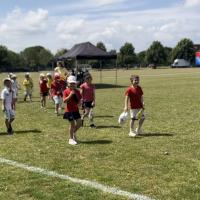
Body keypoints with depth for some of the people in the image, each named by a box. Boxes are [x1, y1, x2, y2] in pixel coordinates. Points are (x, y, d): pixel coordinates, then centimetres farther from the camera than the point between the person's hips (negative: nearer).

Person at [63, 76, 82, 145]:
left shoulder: (77, 91, 6)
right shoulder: (66, 91, -8)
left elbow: (79, 100, 11)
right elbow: (64, 101, -16)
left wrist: (79, 103, -11)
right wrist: (70, 95, -24)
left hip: (76, 110, 5)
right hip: (69, 110, -5)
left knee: (79, 123, 1)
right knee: (72, 124, -2)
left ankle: (74, 132, 30)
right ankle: (71, 139, 12)